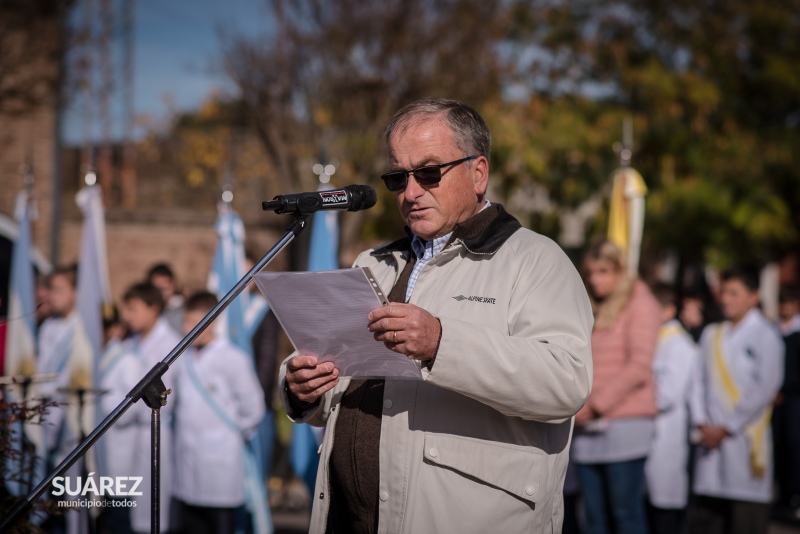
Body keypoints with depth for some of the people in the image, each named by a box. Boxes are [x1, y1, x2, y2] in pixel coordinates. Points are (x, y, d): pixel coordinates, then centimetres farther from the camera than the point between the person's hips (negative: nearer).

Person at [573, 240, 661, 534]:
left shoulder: (639, 304, 1)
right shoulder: (589, 311, 20)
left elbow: (639, 366, -9)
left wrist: (596, 404, -10)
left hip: (625, 423, -6)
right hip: (588, 428, 6)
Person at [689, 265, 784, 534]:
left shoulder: (765, 335, -3)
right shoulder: (712, 335, 16)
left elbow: (766, 387, -11)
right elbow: (700, 381, 14)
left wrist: (727, 427, -11)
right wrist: (702, 423, -2)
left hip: (746, 438, -6)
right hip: (711, 438, 6)